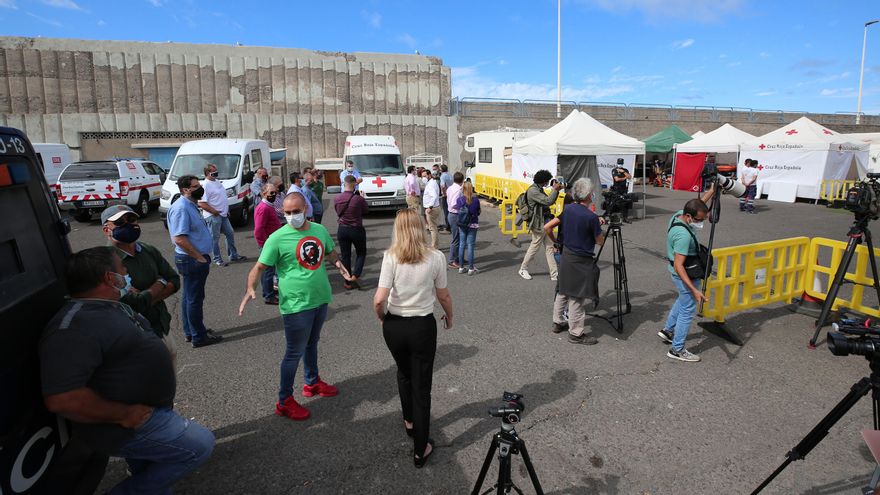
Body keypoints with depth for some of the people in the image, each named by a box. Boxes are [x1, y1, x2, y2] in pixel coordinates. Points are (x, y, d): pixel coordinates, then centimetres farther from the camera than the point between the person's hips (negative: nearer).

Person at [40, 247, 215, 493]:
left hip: (144, 408, 10)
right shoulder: (74, 327, -29)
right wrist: (123, 414, -26)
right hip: (130, 424, -10)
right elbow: (61, 399, -36)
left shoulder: (115, 307, 5)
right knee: (200, 445, -6)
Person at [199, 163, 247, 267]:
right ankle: (217, 259, 9)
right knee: (215, 238, 0)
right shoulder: (205, 185, -15)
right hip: (213, 216, -9)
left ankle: (233, 255, 25)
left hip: (223, 215, 9)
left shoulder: (217, 182, 12)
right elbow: (201, 203, -23)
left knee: (230, 233, 14)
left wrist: (226, 211, 15)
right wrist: (214, 211, -20)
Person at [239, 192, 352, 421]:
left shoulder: (319, 230, 2)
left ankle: (312, 383, 45)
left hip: (320, 299, 6)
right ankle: (284, 402, 20)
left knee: (312, 344, 25)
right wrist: (250, 288, -31)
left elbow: (331, 252, 18)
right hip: (296, 305, -6)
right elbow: (259, 266, -15)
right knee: (295, 353, 3)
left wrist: (339, 264, -2)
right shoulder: (278, 238, -15)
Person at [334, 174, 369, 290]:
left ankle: (348, 282, 18)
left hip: (342, 229, 3)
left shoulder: (337, 199, -8)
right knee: (361, 253, 18)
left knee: (345, 255, 12)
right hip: (357, 229, -3)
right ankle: (355, 276, 1)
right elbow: (366, 211, -3)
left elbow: (338, 213, 7)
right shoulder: (359, 199, -20)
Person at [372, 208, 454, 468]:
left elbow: (379, 299, -17)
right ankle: (420, 449, 20)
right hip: (423, 326, -1)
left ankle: (409, 421, 50)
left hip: (394, 325, 2)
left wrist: (382, 317, 4)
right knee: (422, 386, 11)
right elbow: (443, 296, -1)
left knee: (404, 374, 28)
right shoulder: (436, 258, -10)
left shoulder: (390, 257, -12)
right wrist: (449, 317, 18)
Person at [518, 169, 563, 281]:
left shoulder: (539, 189, 13)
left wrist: (556, 190, 6)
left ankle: (554, 274, 10)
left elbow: (549, 201, 18)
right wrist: (555, 189, -14)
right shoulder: (532, 190, -17)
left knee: (549, 248, 7)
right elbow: (548, 201, -24)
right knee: (534, 246, 4)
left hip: (545, 223, 9)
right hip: (538, 224, -9)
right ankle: (523, 269, 22)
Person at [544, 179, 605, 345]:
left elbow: (547, 227, 2)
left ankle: (558, 322, 33)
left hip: (566, 256, 7)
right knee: (577, 297, 2)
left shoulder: (568, 209, -1)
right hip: (581, 261, -7)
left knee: (564, 291, 20)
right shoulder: (591, 217, -20)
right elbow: (600, 241, -8)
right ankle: (575, 333, 13)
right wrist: (598, 225, 7)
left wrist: (555, 242, 16)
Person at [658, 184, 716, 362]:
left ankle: (667, 330, 42)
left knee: (683, 300, 29)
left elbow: (698, 205, 20)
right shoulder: (683, 235, -33)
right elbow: (678, 266, -34)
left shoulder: (678, 214, -7)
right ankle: (677, 350, 13)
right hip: (684, 274, -10)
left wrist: (711, 191, 17)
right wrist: (694, 290, -34)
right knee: (688, 310, 2)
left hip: (680, 272, 10)